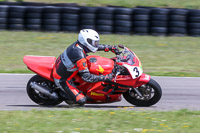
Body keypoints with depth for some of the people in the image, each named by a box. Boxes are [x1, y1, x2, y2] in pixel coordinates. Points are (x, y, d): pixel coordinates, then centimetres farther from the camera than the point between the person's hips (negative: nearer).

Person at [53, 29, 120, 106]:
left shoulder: (78, 44, -6)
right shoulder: (80, 56, -32)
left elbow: (96, 47, 13)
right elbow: (86, 77, -29)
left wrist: (111, 47, 11)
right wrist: (105, 78, -27)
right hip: (62, 80, -9)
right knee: (81, 101, -15)